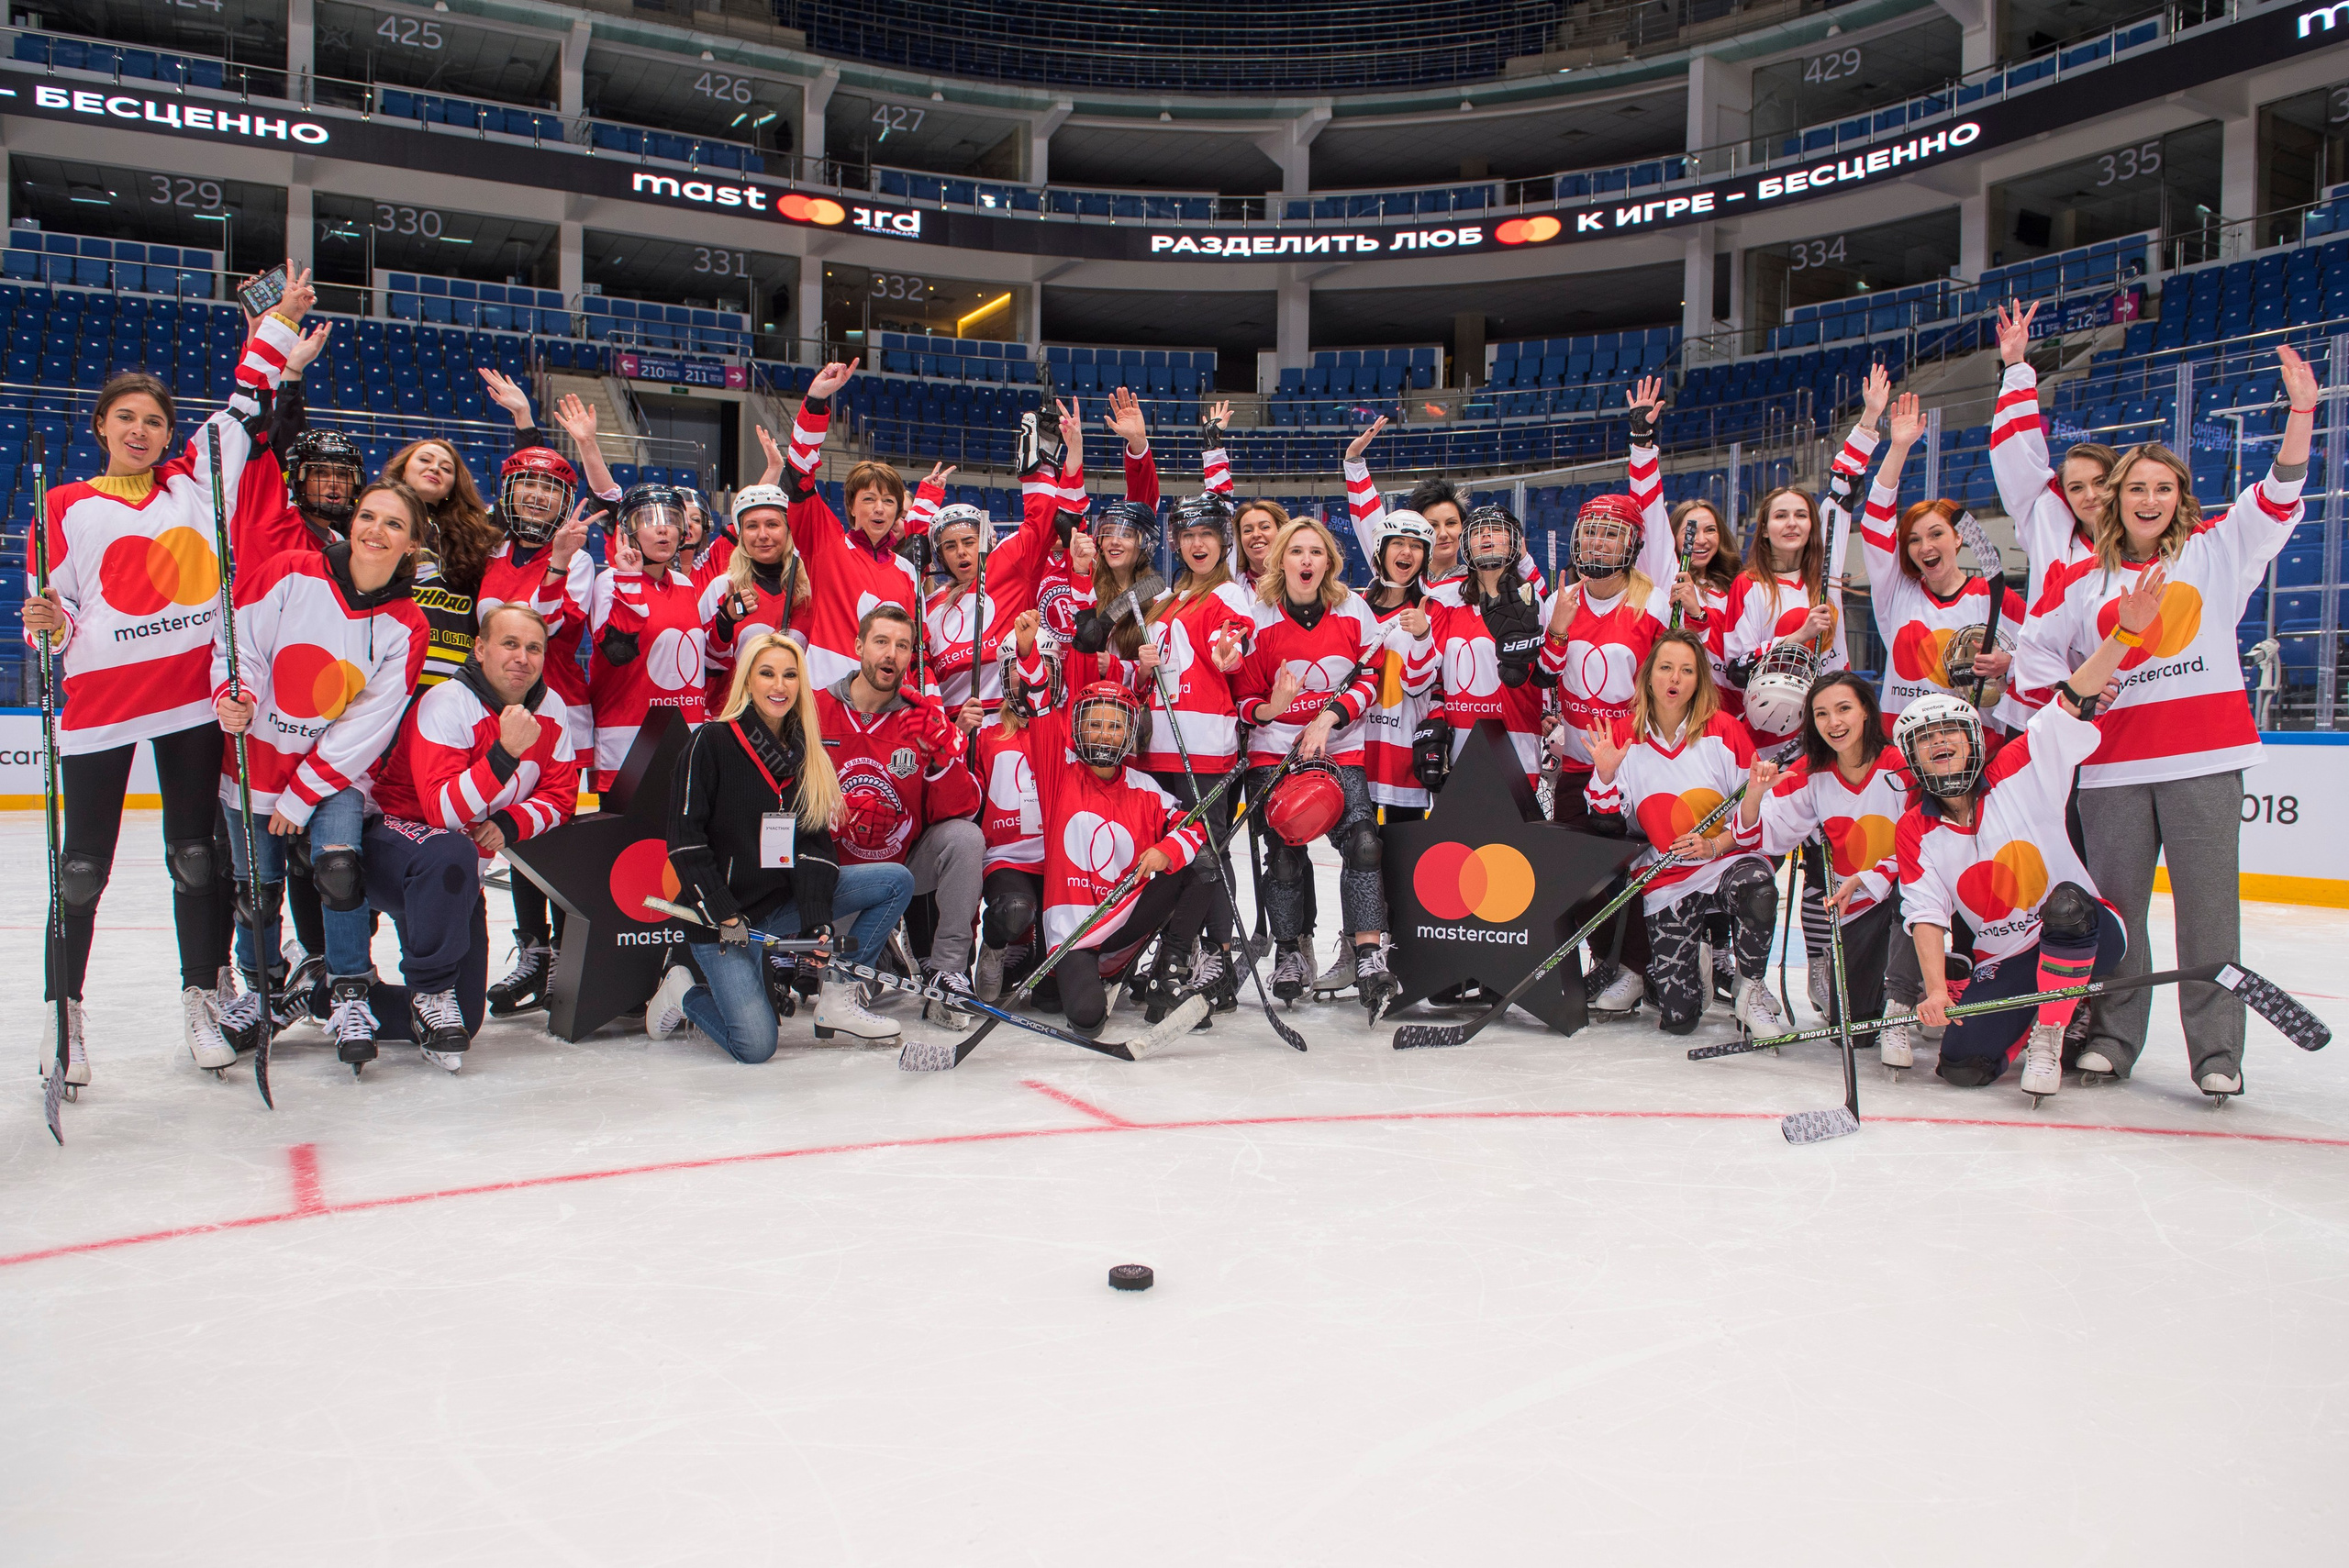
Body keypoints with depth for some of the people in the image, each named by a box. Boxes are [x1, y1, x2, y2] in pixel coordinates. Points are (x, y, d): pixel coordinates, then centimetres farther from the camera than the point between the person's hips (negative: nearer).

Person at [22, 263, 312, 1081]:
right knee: (83, 868, 4)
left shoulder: (195, 482, 8)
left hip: (194, 697, 1)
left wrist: (281, 320, 10)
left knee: (197, 855, 7)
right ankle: (63, 1012, 16)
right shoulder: (67, 508, 4)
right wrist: (50, 625, -14)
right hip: (99, 703, -1)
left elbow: (247, 404, 11)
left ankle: (203, 997, 17)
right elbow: (54, 603, 8)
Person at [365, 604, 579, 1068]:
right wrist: (504, 754, -39)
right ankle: (431, 992, -23)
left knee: (463, 1022, 3)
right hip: (393, 839, -6)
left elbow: (560, 795, 3)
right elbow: (443, 811, -29)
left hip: (460, 877, 6)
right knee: (450, 854, -44)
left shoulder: (551, 710, -1)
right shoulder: (445, 704, -19)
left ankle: (353, 1001, 23)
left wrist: (509, 824, -17)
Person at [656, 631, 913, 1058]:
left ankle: (837, 997, -2)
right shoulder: (712, 742, -11)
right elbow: (685, 841, -14)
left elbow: (815, 843, 0)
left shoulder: (807, 754, 6)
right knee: (755, 1045, -19)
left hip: (785, 903, 6)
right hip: (722, 912, -6)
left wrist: (817, 922, -14)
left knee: (896, 881, -8)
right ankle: (685, 993, 12)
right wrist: (724, 917, -19)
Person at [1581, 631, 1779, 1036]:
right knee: (1677, 1018, -12)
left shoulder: (1725, 731, -2)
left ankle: (1751, 987, -11)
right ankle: (1694, 958, 25)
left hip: (1725, 863, 0)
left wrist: (1716, 844, -18)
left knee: (1754, 883, -40)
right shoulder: (1621, 735, 1)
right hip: (1665, 883, 1)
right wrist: (1606, 775, -15)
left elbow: (1752, 822, 2)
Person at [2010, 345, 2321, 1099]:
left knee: (2209, 903, -3)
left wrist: (2300, 412, -12)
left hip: (2203, 758, -1)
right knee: (2113, 904, 5)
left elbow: (2278, 497, -1)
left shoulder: (2214, 551, 9)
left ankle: (2217, 1051, 4)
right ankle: (2112, 1036, 16)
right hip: (2112, 762, 1)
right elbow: (2035, 650, 17)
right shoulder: (2080, 580, 11)